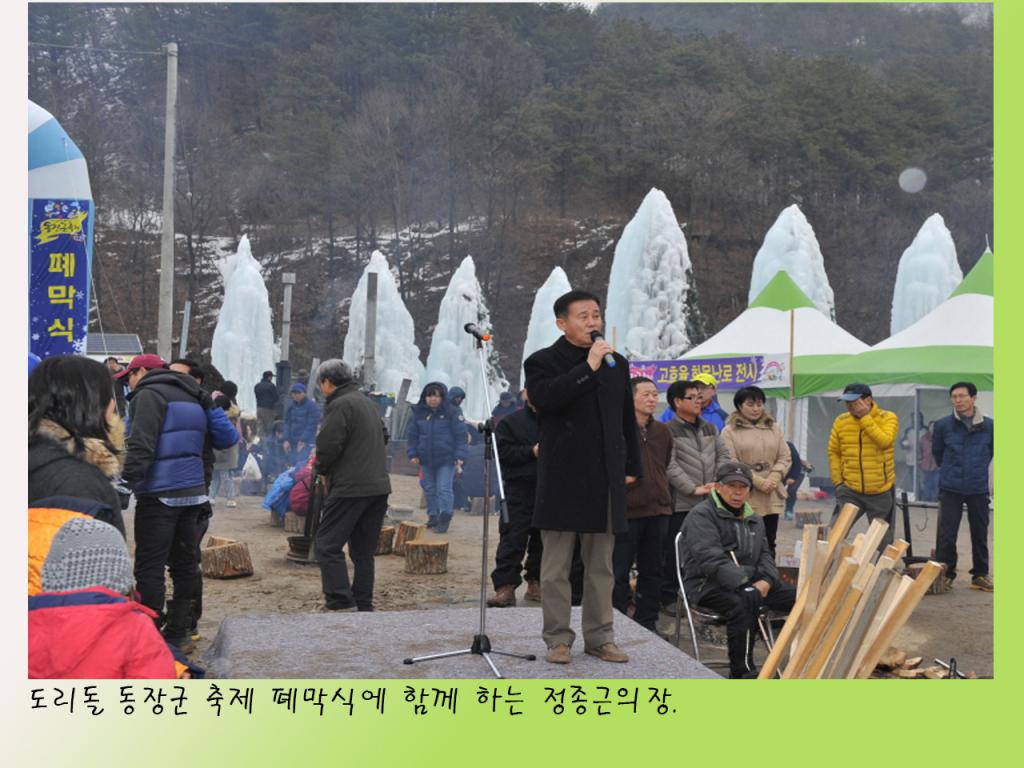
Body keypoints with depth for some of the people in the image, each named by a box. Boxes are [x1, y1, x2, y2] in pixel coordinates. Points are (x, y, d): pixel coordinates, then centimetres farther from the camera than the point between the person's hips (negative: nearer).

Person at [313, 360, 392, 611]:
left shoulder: (340, 405, -9)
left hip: (350, 488, -9)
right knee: (363, 551, 12)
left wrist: (322, 470, 4)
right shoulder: (368, 403, 20)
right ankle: (363, 606, 14)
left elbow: (327, 446, -16)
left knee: (327, 544, -4)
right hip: (379, 486, 9)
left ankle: (341, 601, -10)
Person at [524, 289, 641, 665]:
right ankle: (558, 638, 11)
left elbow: (627, 419, 19)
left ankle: (599, 637, 18)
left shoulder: (616, 363, 14)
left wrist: (631, 466, 15)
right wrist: (588, 367, -21)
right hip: (562, 479, -4)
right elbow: (543, 397, -22)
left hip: (605, 481, 4)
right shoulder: (543, 362, 0)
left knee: (601, 566, 10)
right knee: (556, 567, 2)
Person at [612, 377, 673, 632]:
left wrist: (663, 495, 15)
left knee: (652, 572, 12)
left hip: (658, 510, 6)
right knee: (619, 573, 1)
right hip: (626, 510, -6)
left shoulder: (662, 432, 10)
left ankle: (646, 624, 23)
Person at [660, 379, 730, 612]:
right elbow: (670, 466, -15)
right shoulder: (669, 431, -7)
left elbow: (723, 455, 14)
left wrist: (718, 482, -3)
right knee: (674, 552, 0)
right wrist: (694, 488, -18)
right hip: (680, 503, -6)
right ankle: (669, 597, 9)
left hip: (709, 502, 6)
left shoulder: (710, 428, 15)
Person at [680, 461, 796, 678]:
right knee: (742, 603, -38)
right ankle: (742, 671, -26)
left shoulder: (754, 519, 20)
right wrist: (745, 584, -27)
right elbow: (711, 558, -19)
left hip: (752, 582, 7)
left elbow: (764, 554, 18)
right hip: (709, 584, -7)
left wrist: (766, 581, -5)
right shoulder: (701, 515, -7)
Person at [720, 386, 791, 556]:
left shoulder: (774, 428, 15)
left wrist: (774, 478, -7)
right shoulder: (730, 431, -1)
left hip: (772, 498, 5)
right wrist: (758, 482, -13)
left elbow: (785, 457, 11)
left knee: (768, 544, 9)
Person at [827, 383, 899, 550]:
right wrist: (838, 481, 1)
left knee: (883, 541, 11)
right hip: (849, 490, 1)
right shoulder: (841, 421, 1)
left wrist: (864, 418, -22)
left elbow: (884, 441, -24)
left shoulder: (888, 418, -6)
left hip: (881, 491, -1)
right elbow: (833, 452, 8)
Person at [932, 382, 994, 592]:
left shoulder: (989, 425, -3)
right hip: (950, 489, -1)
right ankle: (945, 574, 11)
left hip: (978, 489, 1)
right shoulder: (943, 425, -4)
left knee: (980, 534, 10)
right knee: (946, 535, -2)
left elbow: (991, 450, 16)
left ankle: (980, 575, 23)